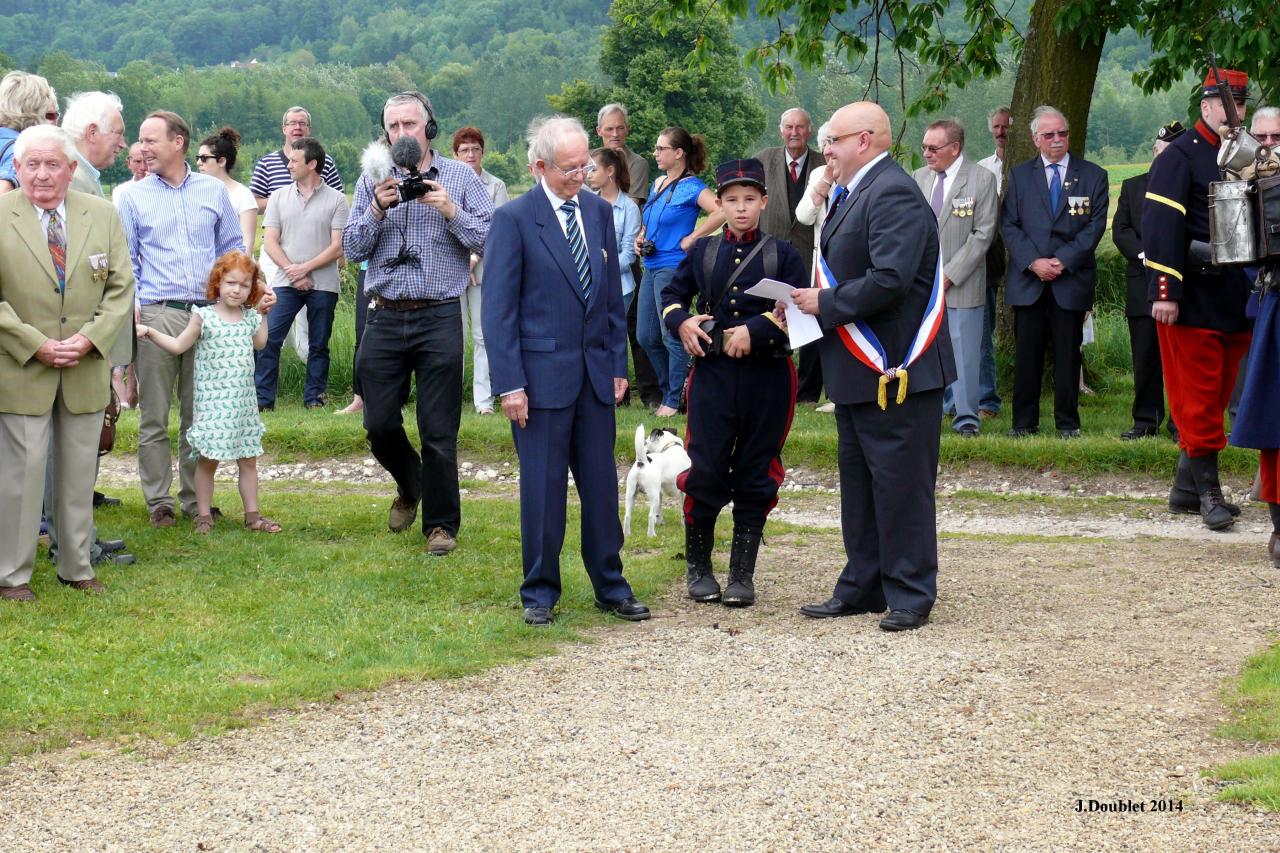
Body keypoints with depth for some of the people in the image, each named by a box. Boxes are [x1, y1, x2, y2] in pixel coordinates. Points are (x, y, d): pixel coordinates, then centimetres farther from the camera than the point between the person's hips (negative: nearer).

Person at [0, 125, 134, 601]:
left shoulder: (102, 215, 5)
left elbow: (121, 287, 4)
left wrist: (90, 339, -10)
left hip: (87, 370, 4)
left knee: (80, 471, 11)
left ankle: (76, 566, 24)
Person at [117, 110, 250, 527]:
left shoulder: (214, 191, 11)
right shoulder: (134, 196, 7)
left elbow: (232, 247, 17)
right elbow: (125, 259, 7)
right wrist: (130, 304, -6)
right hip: (156, 315, -1)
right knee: (154, 416, 0)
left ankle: (196, 497, 16)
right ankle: (159, 501, 8)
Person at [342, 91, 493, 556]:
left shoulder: (460, 177, 3)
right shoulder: (373, 180, 9)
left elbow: (491, 240, -4)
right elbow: (352, 248, 4)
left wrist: (451, 212, -16)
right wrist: (377, 209, -11)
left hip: (438, 319, -3)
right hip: (384, 320, 3)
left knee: (439, 431, 0)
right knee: (379, 424, 5)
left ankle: (441, 524, 13)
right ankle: (409, 487, 35)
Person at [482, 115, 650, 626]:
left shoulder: (599, 212, 8)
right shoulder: (514, 219, -8)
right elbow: (499, 309, -8)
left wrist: (618, 364, 9)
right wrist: (510, 384, -13)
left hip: (596, 373, 5)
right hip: (542, 373, -5)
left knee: (602, 484, 10)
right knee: (543, 488, 2)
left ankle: (610, 586, 20)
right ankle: (540, 593, 14)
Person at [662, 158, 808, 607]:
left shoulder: (782, 254, 2)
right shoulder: (702, 251, 9)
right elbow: (673, 293, 17)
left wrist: (755, 331, -18)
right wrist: (682, 322, -4)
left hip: (766, 379, -1)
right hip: (713, 373, 1)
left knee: (755, 477, 5)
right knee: (706, 471, -3)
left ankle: (742, 575, 14)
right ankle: (698, 566, 15)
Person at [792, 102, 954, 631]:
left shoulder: (893, 194, -18)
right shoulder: (855, 194, 15)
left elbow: (889, 280, -28)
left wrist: (826, 304, -18)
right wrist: (815, 300, 5)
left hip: (895, 370, -11)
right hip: (857, 369, 11)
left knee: (900, 485, -2)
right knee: (858, 483, 16)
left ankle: (910, 595, 6)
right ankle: (862, 587, 25)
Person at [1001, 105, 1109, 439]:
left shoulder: (1092, 176, 6)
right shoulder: (1019, 175, 10)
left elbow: (1095, 226, -1)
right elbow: (1009, 225, 4)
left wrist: (1063, 261, -12)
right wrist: (1033, 262, -10)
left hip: (1072, 279, -1)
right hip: (1028, 280, 1)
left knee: (1068, 353, 3)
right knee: (1026, 352, 2)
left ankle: (1068, 423, 10)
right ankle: (1024, 422, 8)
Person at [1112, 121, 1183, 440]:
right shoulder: (1132, 187, 14)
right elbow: (1120, 230, 7)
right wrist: (1144, 254, -8)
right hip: (1143, 285, 2)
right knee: (1144, 357, 5)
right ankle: (1146, 420, 12)